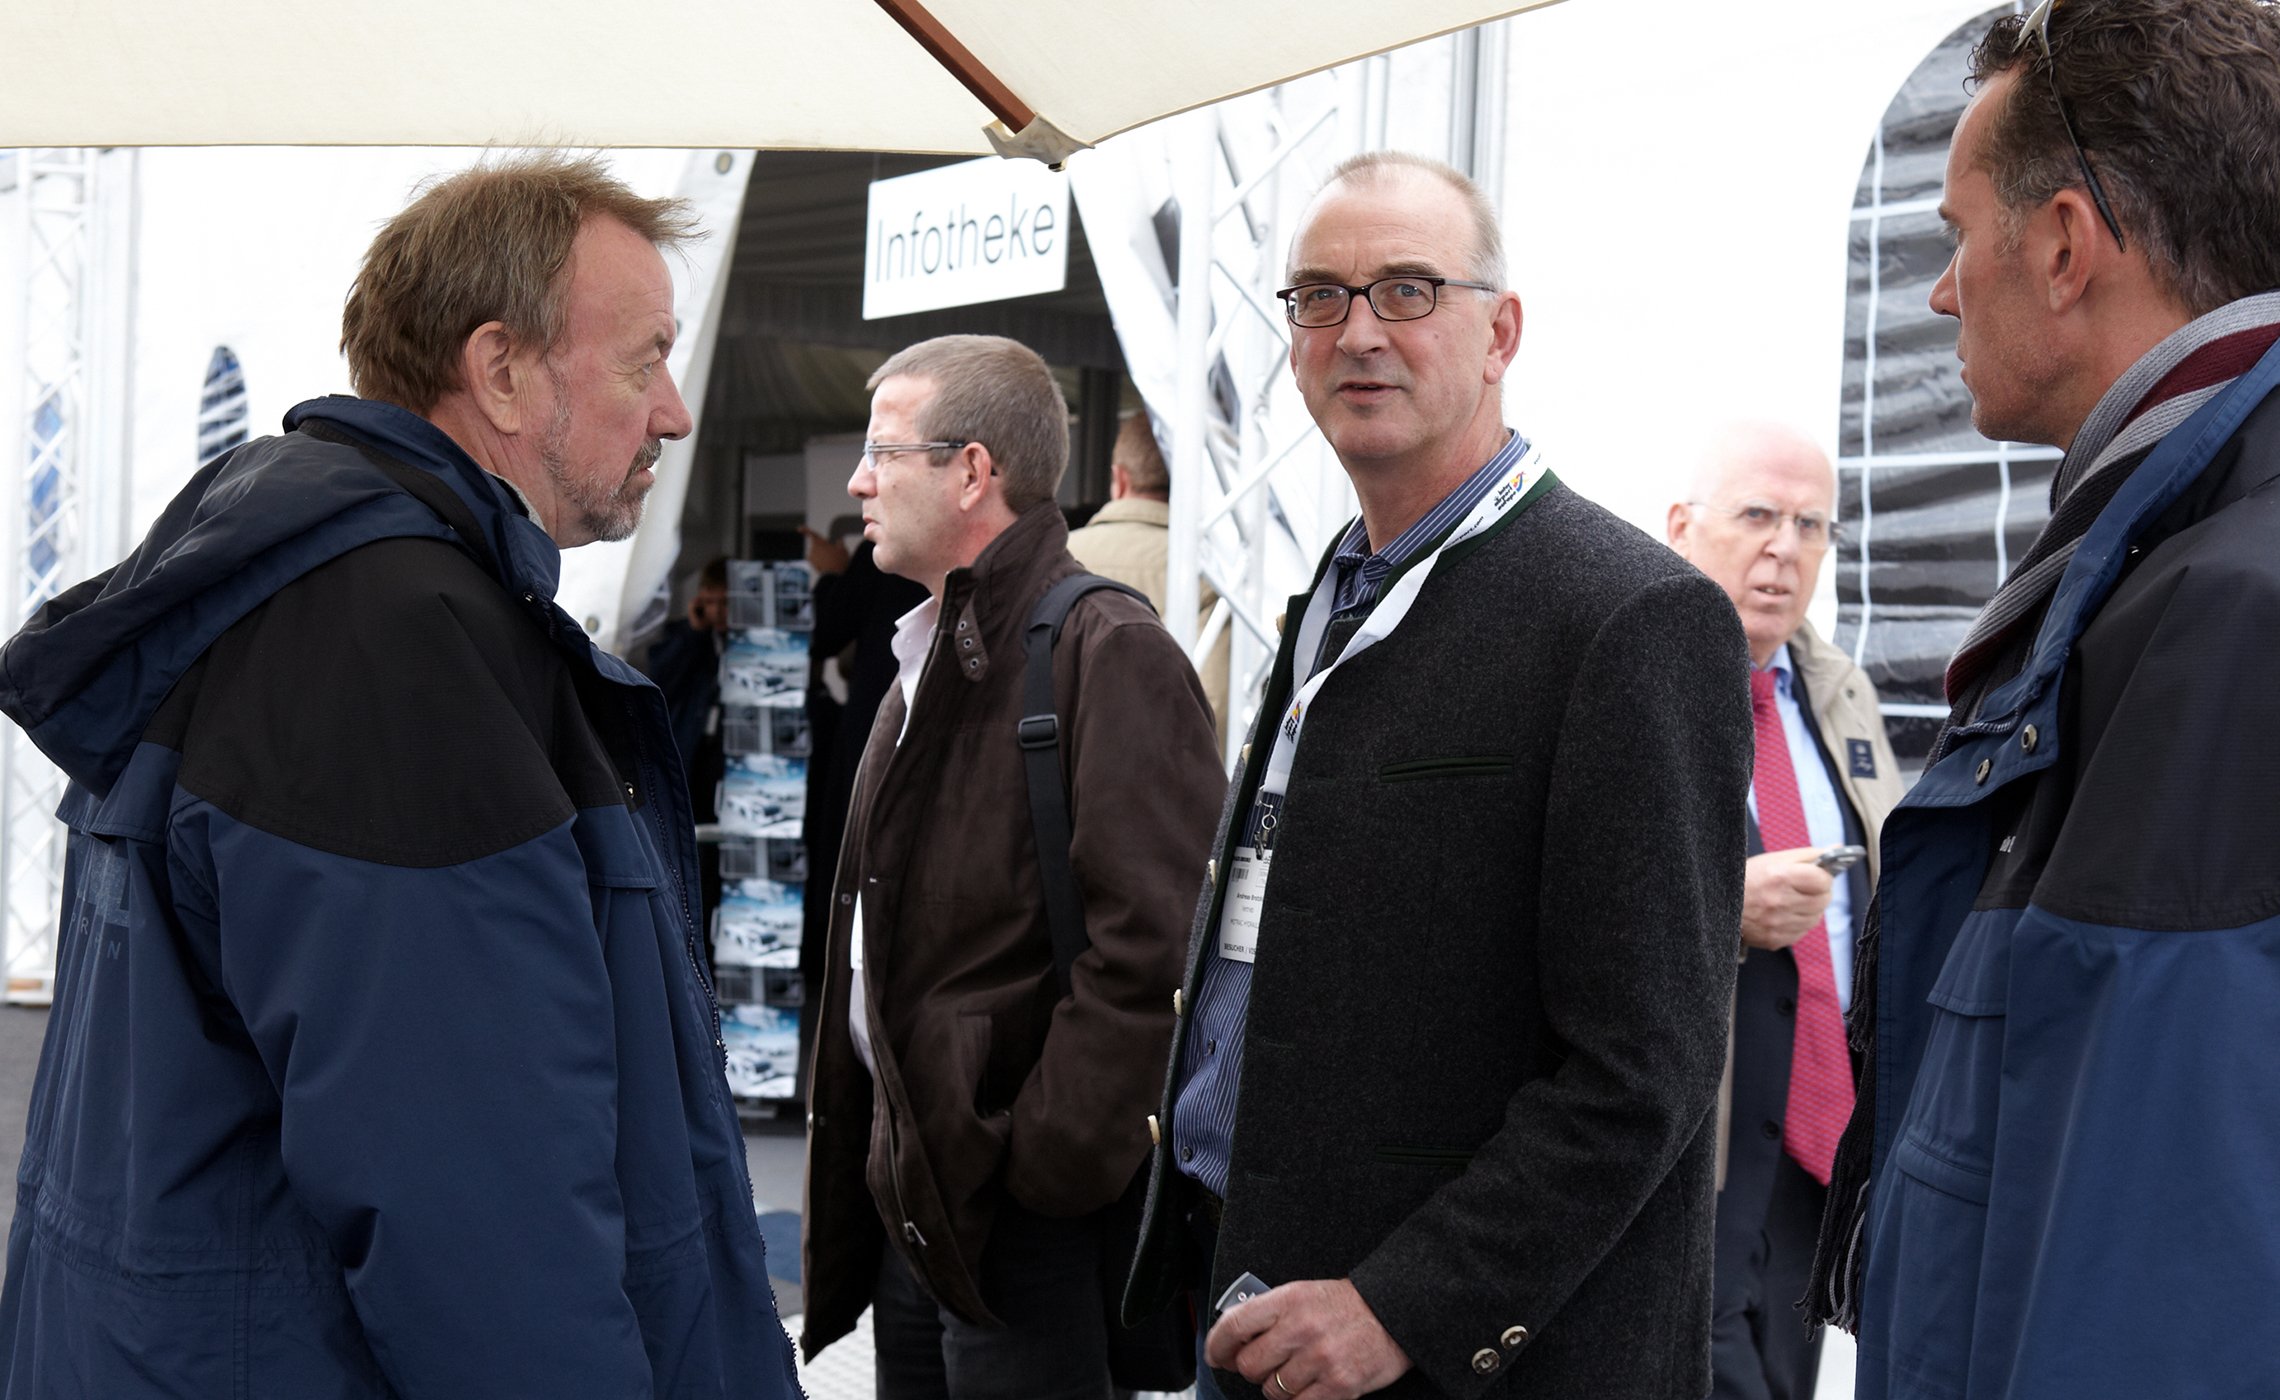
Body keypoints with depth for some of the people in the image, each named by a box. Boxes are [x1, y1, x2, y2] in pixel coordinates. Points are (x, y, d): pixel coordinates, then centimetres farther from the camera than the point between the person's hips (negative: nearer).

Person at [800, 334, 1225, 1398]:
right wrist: (892, 1151, 15)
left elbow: (1148, 949, -21)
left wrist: (1047, 1165, -20)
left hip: (1020, 1214, -9)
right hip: (911, 1187, 9)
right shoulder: (929, 661, 17)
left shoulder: (1107, 654, -14)